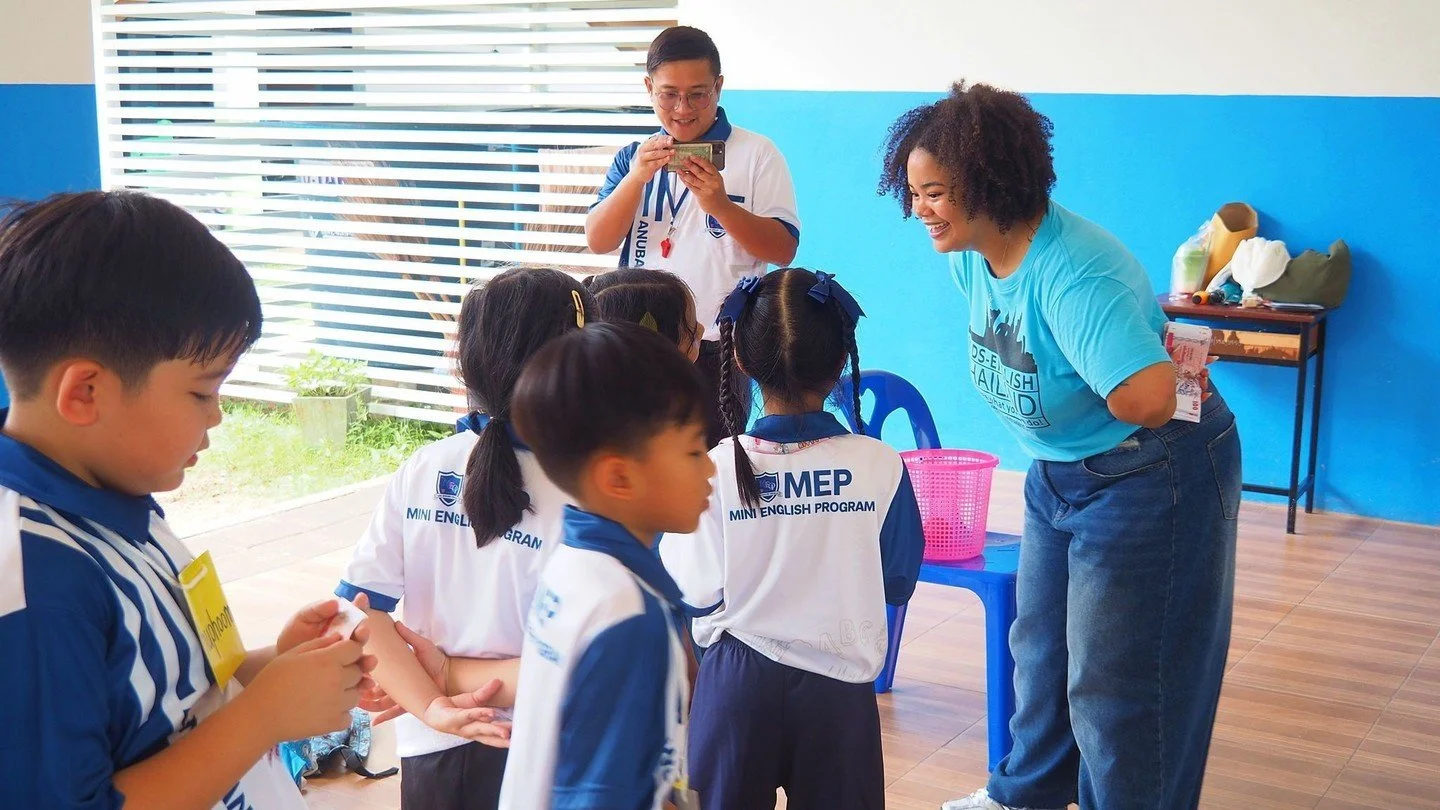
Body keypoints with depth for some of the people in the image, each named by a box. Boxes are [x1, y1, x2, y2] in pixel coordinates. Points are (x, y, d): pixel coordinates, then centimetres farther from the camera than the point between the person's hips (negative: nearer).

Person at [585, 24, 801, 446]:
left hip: (716, 350, -3)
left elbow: (784, 249, -6)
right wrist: (637, 178, -15)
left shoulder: (756, 153, 0)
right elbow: (598, 240, 1)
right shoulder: (633, 158, 12)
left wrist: (719, 205, -21)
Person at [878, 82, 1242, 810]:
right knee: (1040, 646, 23)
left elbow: (1148, 400, -45)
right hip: (1058, 473, 10)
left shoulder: (1073, 273, -34)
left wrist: (1108, 374, -24)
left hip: (1149, 481, -9)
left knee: (1115, 682, 1)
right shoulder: (969, 256, -5)